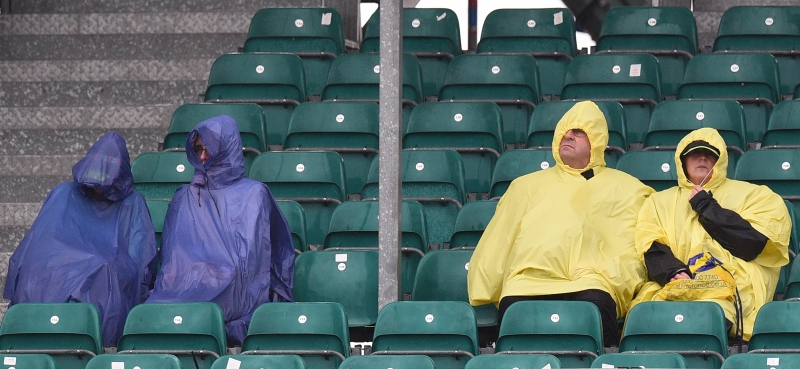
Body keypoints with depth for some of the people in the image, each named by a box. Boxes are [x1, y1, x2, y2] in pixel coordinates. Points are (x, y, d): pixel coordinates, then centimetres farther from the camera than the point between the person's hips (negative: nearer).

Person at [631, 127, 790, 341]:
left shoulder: (750, 195, 22)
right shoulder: (659, 202, 29)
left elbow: (754, 243, 3)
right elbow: (652, 250, 11)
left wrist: (706, 207, 6)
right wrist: (674, 272, -12)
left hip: (728, 290, -2)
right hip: (669, 287, 2)